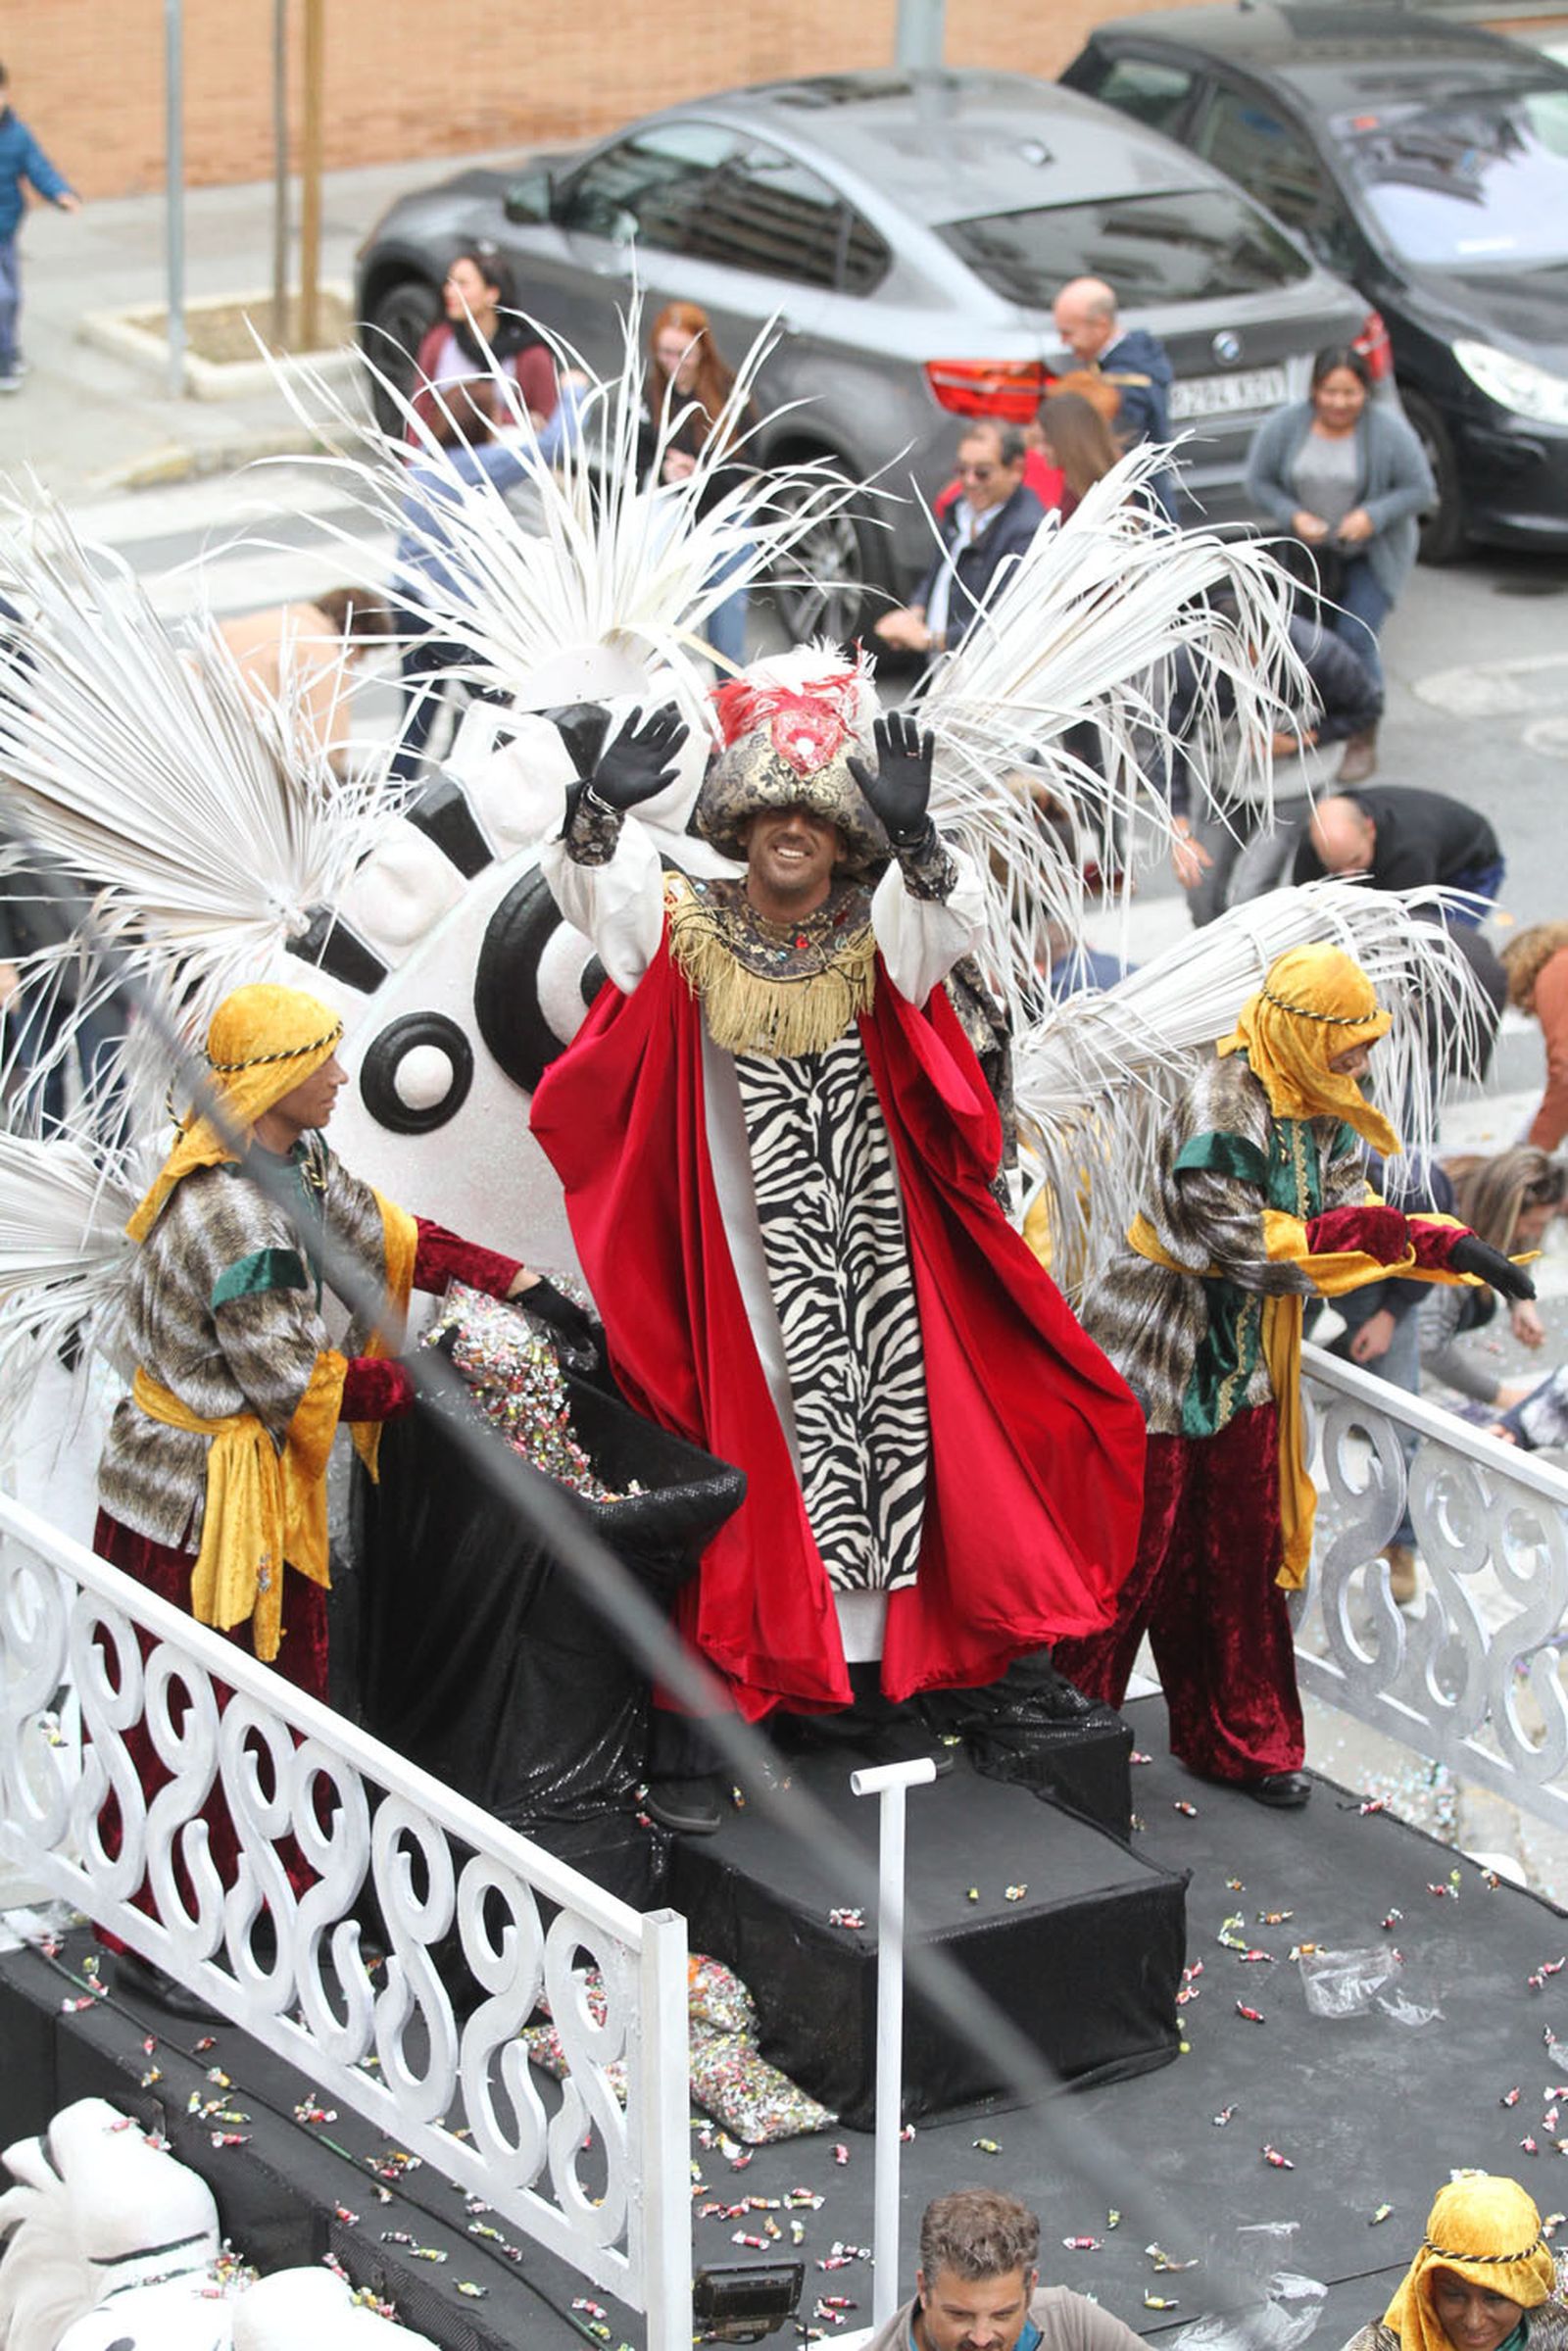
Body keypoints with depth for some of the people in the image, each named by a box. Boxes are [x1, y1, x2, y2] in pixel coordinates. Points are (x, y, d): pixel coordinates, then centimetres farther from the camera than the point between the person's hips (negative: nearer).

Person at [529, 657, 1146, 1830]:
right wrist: (603, 809, -38)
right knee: (745, 1456, -6)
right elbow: (598, 889, -17)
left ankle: (878, 1678, 23)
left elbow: (952, 910, -19)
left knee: (884, 1424, 8)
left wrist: (912, 833, -39)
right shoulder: (691, 930, -2)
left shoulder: (876, 935, 0)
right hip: (743, 1255, -3)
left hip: (871, 1240, 3)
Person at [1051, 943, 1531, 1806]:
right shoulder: (1221, 1105, -23)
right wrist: (1383, 1232, -24)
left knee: (1244, 1556, 12)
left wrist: (1457, 1249, -11)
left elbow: (1355, 1211, 3)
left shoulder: (1322, 1114, 2)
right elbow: (1245, 1243, -25)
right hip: (1161, 1361, -8)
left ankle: (1240, 1741, 23)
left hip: (1245, 1367, 8)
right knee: (1132, 1556, 0)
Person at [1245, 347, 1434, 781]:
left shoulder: (1388, 431, -17)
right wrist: (1293, 516, -21)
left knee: (1358, 640, -13)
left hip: (1371, 555, -3)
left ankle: (1363, 743, -2)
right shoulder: (1284, 427, -11)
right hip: (1310, 553, 3)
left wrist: (1373, 515, -26)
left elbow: (1420, 490, -11)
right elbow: (1259, 483, -3)